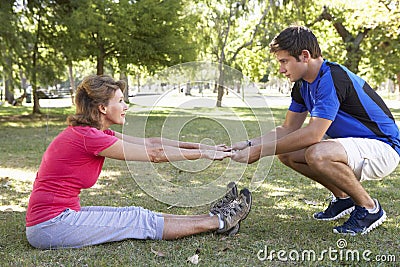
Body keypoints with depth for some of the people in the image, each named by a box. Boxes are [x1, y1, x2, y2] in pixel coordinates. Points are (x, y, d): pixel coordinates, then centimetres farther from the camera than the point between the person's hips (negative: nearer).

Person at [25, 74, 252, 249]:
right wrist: (203, 154, -8)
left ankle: (217, 217, 11)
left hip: (58, 215, 9)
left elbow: (151, 142, 6)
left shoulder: (93, 132, 9)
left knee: (139, 216, 6)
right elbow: (154, 154, -17)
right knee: (141, 221, -4)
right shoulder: (88, 136, -20)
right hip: (50, 227, -9)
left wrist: (204, 146, 3)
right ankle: (219, 222, 6)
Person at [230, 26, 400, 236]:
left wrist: (260, 151, -28)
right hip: (351, 142, 9)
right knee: (286, 152, -1)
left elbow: (313, 133, -32)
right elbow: (289, 129, 7)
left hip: (383, 148, -9)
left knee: (317, 154, -35)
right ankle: (343, 198, 13)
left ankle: (369, 208, -10)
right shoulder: (303, 84, 4)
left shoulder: (333, 78, -25)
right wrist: (249, 144, -6)